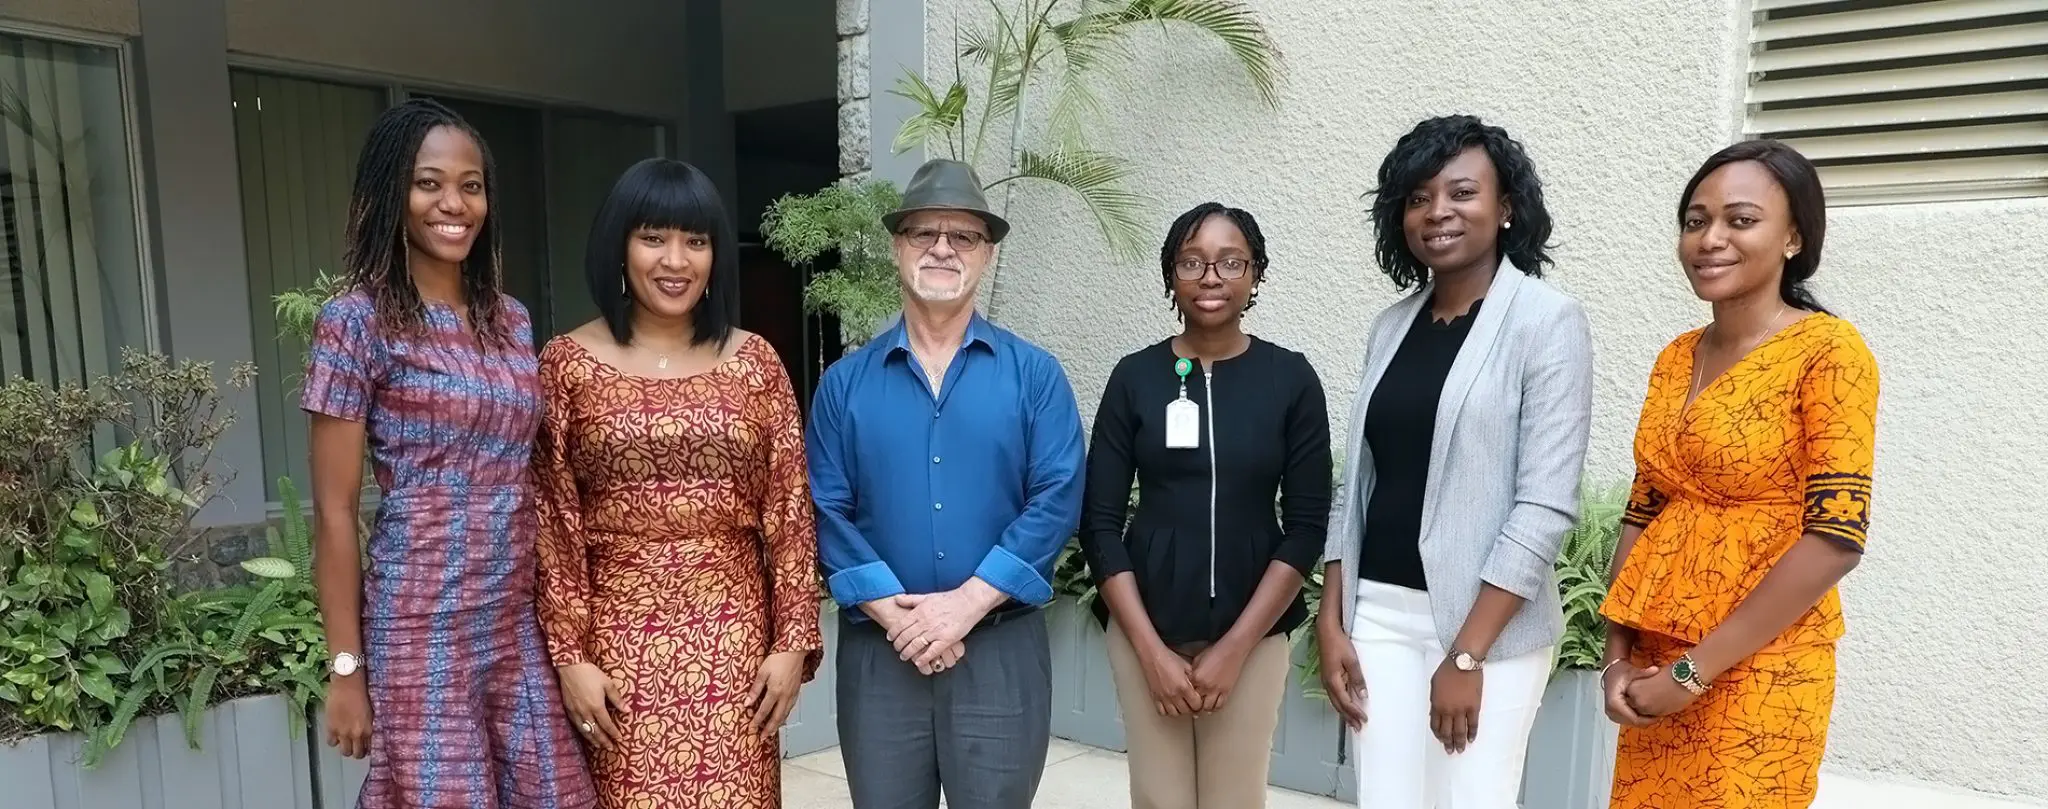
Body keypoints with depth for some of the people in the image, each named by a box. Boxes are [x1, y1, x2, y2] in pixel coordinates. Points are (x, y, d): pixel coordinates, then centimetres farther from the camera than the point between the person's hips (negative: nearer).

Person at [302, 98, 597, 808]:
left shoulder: (511, 321, 9)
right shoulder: (357, 320, -7)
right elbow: (334, 512, -8)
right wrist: (347, 667, -8)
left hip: (520, 624, 5)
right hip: (420, 630, -5)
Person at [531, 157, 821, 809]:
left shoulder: (754, 361, 3)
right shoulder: (568, 363, 0)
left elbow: (790, 512, 2)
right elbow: (552, 525, 0)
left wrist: (793, 641, -2)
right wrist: (569, 655, -5)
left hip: (734, 636, 1)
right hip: (619, 637, -1)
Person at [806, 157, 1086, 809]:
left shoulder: (1035, 374, 1)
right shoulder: (845, 382, 5)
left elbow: (1057, 499, -7)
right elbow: (827, 510, -2)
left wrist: (967, 604, -15)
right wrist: (897, 615, -13)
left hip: (1002, 646, -1)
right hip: (878, 648, 1)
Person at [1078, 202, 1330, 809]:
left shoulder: (1291, 379, -2)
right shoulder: (1135, 377, -2)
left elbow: (1306, 528, -3)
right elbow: (1099, 523, -2)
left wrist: (1234, 647, -8)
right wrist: (1152, 650, -7)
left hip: (1253, 634, 0)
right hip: (1144, 630, 0)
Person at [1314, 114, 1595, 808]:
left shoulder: (1548, 322, -8)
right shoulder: (1392, 325, 8)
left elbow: (1545, 506, -14)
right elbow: (1358, 483, 10)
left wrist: (1467, 653, -16)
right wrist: (1330, 621, 5)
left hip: (1490, 623, -4)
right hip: (1379, 612, 5)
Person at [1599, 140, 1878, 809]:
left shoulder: (1828, 351, -11)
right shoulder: (1676, 357, 7)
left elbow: (1835, 538, -17)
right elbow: (1642, 514, 9)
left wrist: (1695, 670, -16)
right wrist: (1618, 653, -1)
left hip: (1757, 671, -6)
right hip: (1655, 664, 6)